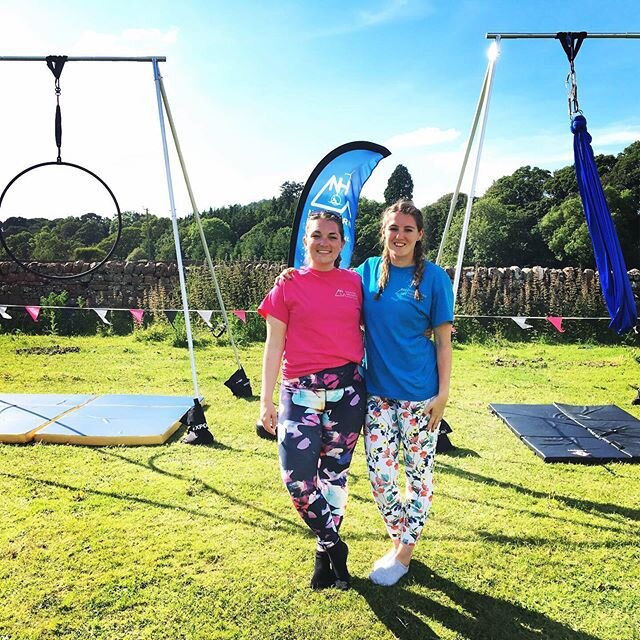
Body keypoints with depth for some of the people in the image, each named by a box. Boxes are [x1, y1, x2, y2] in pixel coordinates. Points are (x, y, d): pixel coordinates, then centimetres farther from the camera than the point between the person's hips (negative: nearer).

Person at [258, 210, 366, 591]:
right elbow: (274, 344, 1)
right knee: (297, 477, -7)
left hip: (347, 388, 2)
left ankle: (325, 551, 32)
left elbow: (365, 330, 13)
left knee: (334, 471, 11)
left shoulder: (354, 283, 6)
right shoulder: (288, 286, 1)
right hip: (301, 392, -1)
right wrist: (266, 399, -2)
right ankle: (334, 546, 20)